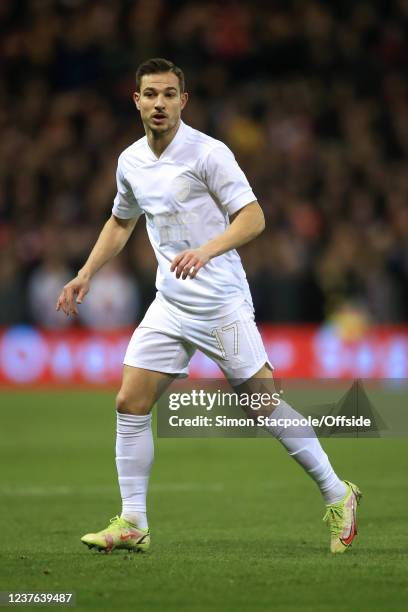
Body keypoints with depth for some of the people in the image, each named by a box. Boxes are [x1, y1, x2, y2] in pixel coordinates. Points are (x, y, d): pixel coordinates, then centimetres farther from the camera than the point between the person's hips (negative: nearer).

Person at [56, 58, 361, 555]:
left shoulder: (207, 153, -12)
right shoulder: (130, 161, 8)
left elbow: (252, 217, -16)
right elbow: (121, 222, 26)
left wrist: (206, 250, -31)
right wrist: (85, 275, 19)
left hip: (221, 303, -6)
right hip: (169, 304, 6)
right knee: (130, 404, -2)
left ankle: (336, 495, 11)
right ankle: (132, 525, 5)